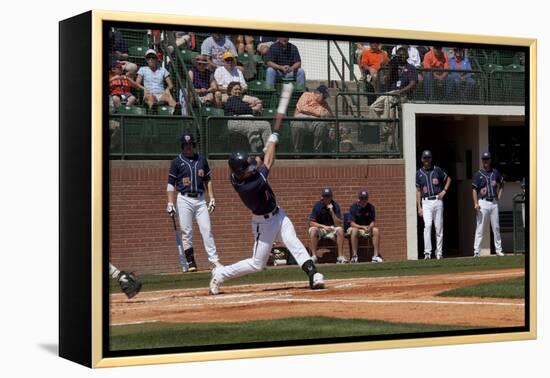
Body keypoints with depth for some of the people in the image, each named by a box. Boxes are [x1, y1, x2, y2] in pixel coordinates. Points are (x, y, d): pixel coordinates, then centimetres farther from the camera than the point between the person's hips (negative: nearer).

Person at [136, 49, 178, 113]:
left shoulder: (162, 70, 22)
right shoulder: (143, 69, 18)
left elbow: (171, 85, 18)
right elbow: (137, 84, 8)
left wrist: (167, 89, -8)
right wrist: (144, 88, -14)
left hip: (161, 95, 1)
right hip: (149, 95, -1)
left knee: (168, 94, -35)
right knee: (150, 95, -39)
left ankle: (174, 106, -68)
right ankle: (151, 106, -73)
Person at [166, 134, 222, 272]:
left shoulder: (201, 160, 11)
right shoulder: (177, 162, 2)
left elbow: (208, 180, 15)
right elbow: (171, 184, 0)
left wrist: (212, 198, 7)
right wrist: (170, 203, -9)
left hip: (200, 199, 3)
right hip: (184, 199, -2)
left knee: (207, 229, -4)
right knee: (187, 232, -3)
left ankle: (214, 259, -5)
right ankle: (190, 261, 3)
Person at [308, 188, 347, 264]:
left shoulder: (335, 205, -6)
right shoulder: (317, 205, -8)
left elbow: (339, 224, -14)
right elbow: (311, 223, -12)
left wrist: (332, 212, -24)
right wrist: (324, 226, -24)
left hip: (332, 229, 1)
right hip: (320, 228, -1)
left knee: (340, 230, -29)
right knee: (313, 230, -33)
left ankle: (340, 257, -29)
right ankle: (314, 256, -30)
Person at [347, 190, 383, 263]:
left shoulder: (371, 207, -2)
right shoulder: (353, 207, -9)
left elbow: (373, 222, -4)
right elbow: (352, 223, -14)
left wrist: (369, 227, -27)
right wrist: (363, 227, -29)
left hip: (368, 228, 3)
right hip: (356, 227, -3)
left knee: (376, 230, -27)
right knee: (354, 230, -36)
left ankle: (376, 255, -28)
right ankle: (354, 256, -37)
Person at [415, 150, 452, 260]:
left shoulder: (437, 170, 6)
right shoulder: (419, 173, 6)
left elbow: (448, 179, 18)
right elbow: (418, 190, 7)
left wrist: (444, 191, 4)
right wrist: (419, 207, 0)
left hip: (437, 200, 1)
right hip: (426, 202, -1)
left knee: (439, 227, 3)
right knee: (427, 225, -17)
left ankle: (439, 253, 11)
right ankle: (427, 252, -17)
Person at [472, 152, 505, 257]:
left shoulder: (495, 173, 11)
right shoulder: (478, 174, 0)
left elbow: (501, 183, 28)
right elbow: (474, 190, -4)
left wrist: (499, 195, 15)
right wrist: (476, 204, -15)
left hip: (494, 202, 4)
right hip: (483, 202, -4)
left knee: (496, 227, 7)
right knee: (480, 228, -6)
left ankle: (498, 250, 14)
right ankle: (476, 251, -6)